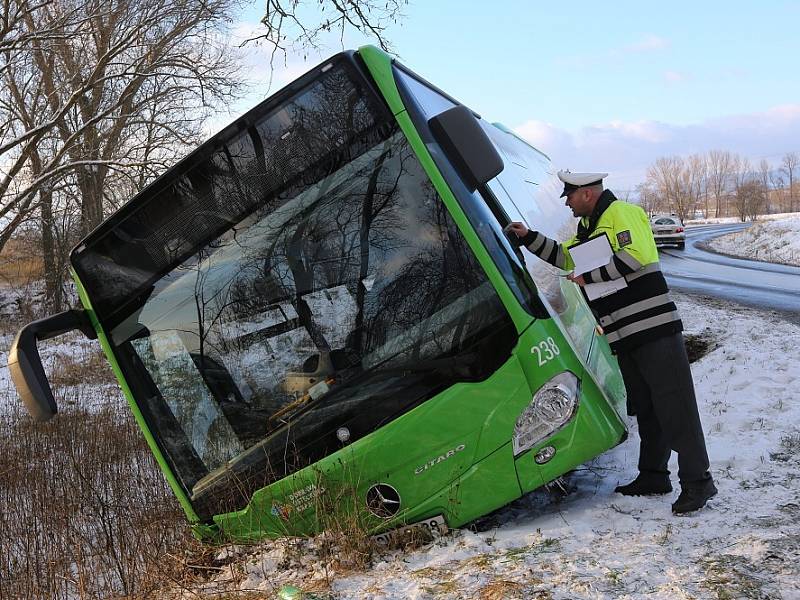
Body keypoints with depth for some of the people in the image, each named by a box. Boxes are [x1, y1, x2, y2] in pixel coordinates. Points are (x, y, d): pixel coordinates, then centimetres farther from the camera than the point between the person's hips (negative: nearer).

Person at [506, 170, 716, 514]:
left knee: (675, 407, -8)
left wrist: (588, 277, -15)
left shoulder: (621, 212, -8)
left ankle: (697, 482, -4)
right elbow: (564, 258, 33)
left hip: (653, 326, -10)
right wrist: (529, 239, 22)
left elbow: (634, 256, -23)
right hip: (624, 336, 10)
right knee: (644, 408, 15)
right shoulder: (588, 227, 21)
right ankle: (653, 476, 23)